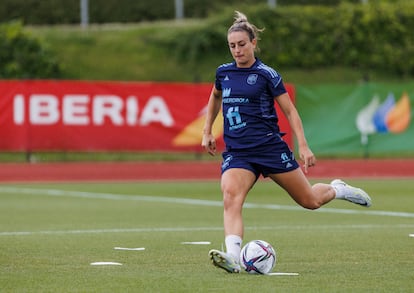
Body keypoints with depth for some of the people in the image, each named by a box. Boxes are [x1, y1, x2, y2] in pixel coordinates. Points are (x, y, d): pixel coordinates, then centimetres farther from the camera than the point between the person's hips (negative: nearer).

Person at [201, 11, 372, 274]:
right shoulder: (223, 73, 9)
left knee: (310, 201, 6)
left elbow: (290, 111, -1)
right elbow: (215, 98, 32)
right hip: (236, 152, 3)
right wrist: (207, 132, 28)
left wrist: (303, 146, -9)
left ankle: (337, 189, 40)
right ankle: (233, 257, -41)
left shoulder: (266, 74, -4)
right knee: (230, 196, -27)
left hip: (270, 147, -3)